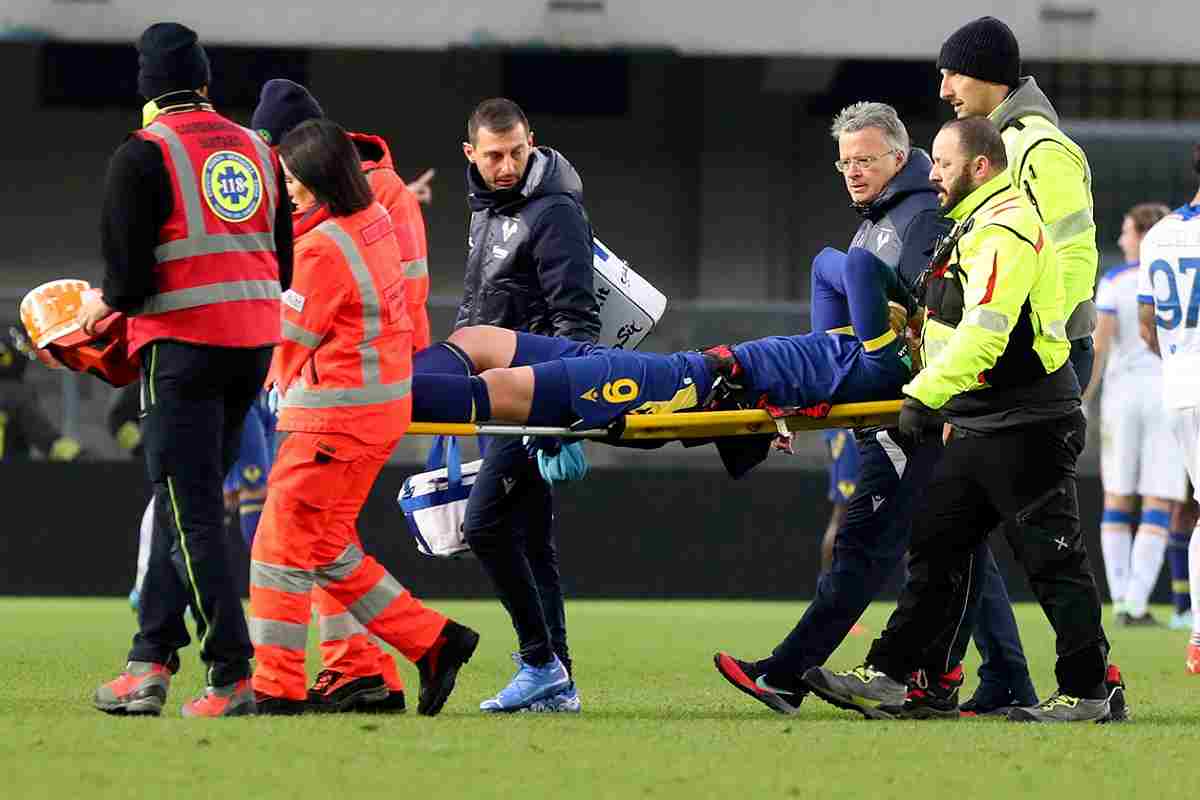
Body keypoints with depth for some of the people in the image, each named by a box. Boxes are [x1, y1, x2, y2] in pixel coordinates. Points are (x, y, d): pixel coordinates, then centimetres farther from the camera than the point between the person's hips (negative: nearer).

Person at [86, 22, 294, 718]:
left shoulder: (142, 157, -7)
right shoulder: (256, 151, 12)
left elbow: (130, 275, -12)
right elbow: (284, 264, 14)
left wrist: (104, 305, 8)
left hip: (183, 344, -6)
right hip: (256, 340, 6)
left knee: (191, 513, -4)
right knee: (183, 504, 14)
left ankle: (235, 675, -11)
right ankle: (151, 662, 14)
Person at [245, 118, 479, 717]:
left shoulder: (323, 248, -20)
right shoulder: (375, 220, 7)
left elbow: (293, 339, -11)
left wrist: (288, 388, 10)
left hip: (337, 416, -9)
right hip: (384, 407, 9)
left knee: (282, 545, -2)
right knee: (326, 548, 17)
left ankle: (277, 689, 1)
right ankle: (433, 641, 16)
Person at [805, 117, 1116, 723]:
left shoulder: (1003, 233, -16)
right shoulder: (977, 227, 19)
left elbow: (984, 332, -26)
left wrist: (926, 396, -27)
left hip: (1028, 425, -11)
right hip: (980, 427, 11)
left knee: (1052, 559, -5)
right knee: (935, 547, 7)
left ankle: (1087, 692, 0)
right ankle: (896, 677, 8)